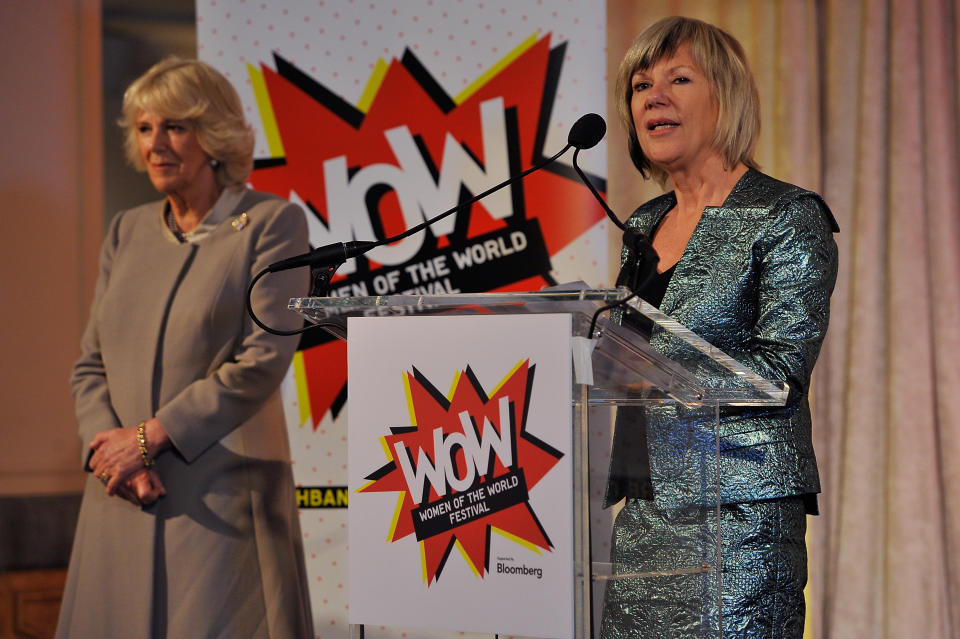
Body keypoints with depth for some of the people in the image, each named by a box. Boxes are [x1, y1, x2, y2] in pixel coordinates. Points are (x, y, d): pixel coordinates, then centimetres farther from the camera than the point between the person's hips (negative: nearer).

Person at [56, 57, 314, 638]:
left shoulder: (273, 222, -2)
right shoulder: (127, 231, 15)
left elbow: (263, 361, -11)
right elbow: (90, 364, 13)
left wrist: (147, 438, -12)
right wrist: (105, 441, -7)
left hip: (224, 493, -5)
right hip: (124, 494, 5)